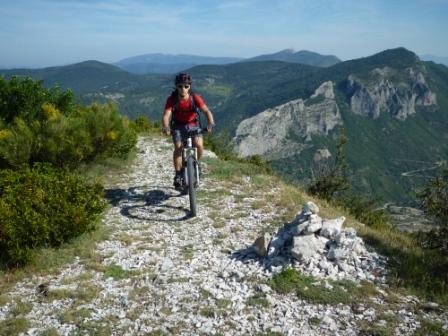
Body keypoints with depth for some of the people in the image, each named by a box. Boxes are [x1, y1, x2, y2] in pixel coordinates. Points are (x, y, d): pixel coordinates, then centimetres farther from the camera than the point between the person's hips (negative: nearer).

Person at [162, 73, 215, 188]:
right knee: (178, 147, -21)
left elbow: (207, 111, -27)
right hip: (178, 126, 0)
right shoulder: (172, 99, -20)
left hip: (193, 125, 0)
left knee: (199, 144, -24)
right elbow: (166, 115, -28)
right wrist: (166, 128, -48)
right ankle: (178, 175, -6)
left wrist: (211, 124, -46)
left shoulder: (195, 98, -20)